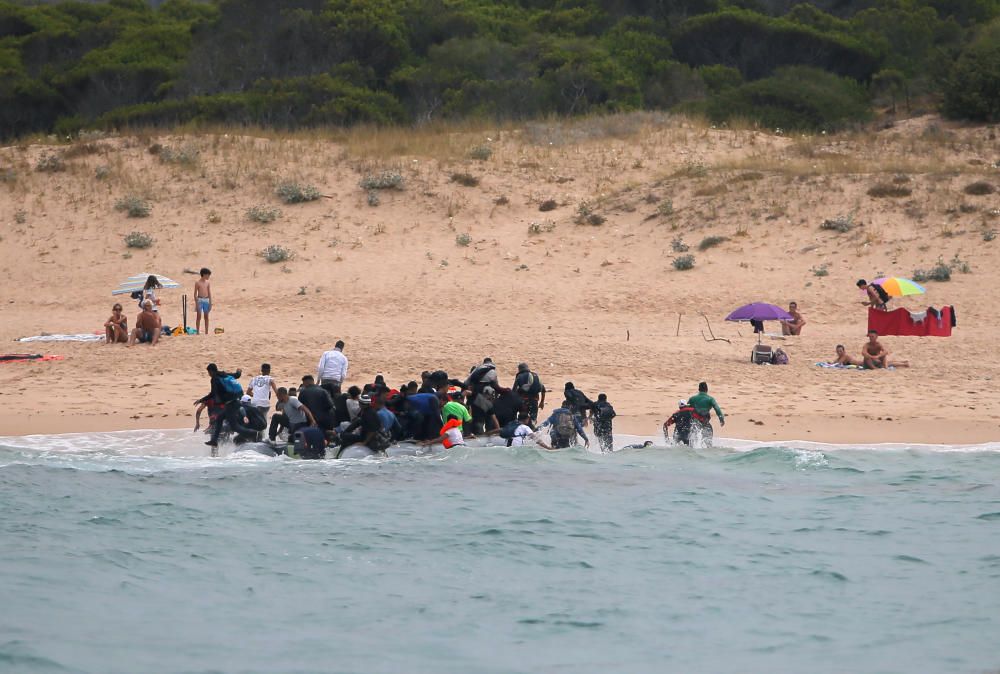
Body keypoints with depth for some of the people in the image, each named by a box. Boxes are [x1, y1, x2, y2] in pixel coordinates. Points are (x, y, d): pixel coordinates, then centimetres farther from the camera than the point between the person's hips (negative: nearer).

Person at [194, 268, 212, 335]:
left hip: (206, 300, 4)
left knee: (206, 316, 6)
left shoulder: (208, 283, 8)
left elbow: (209, 293, 9)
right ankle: (198, 331, 1)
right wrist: (196, 303, -10)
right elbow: (195, 294, -4)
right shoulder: (197, 283, -4)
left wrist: (210, 303, 4)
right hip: (200, 300, -4)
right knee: (199, 316, -3)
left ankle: (206, 332, 11)